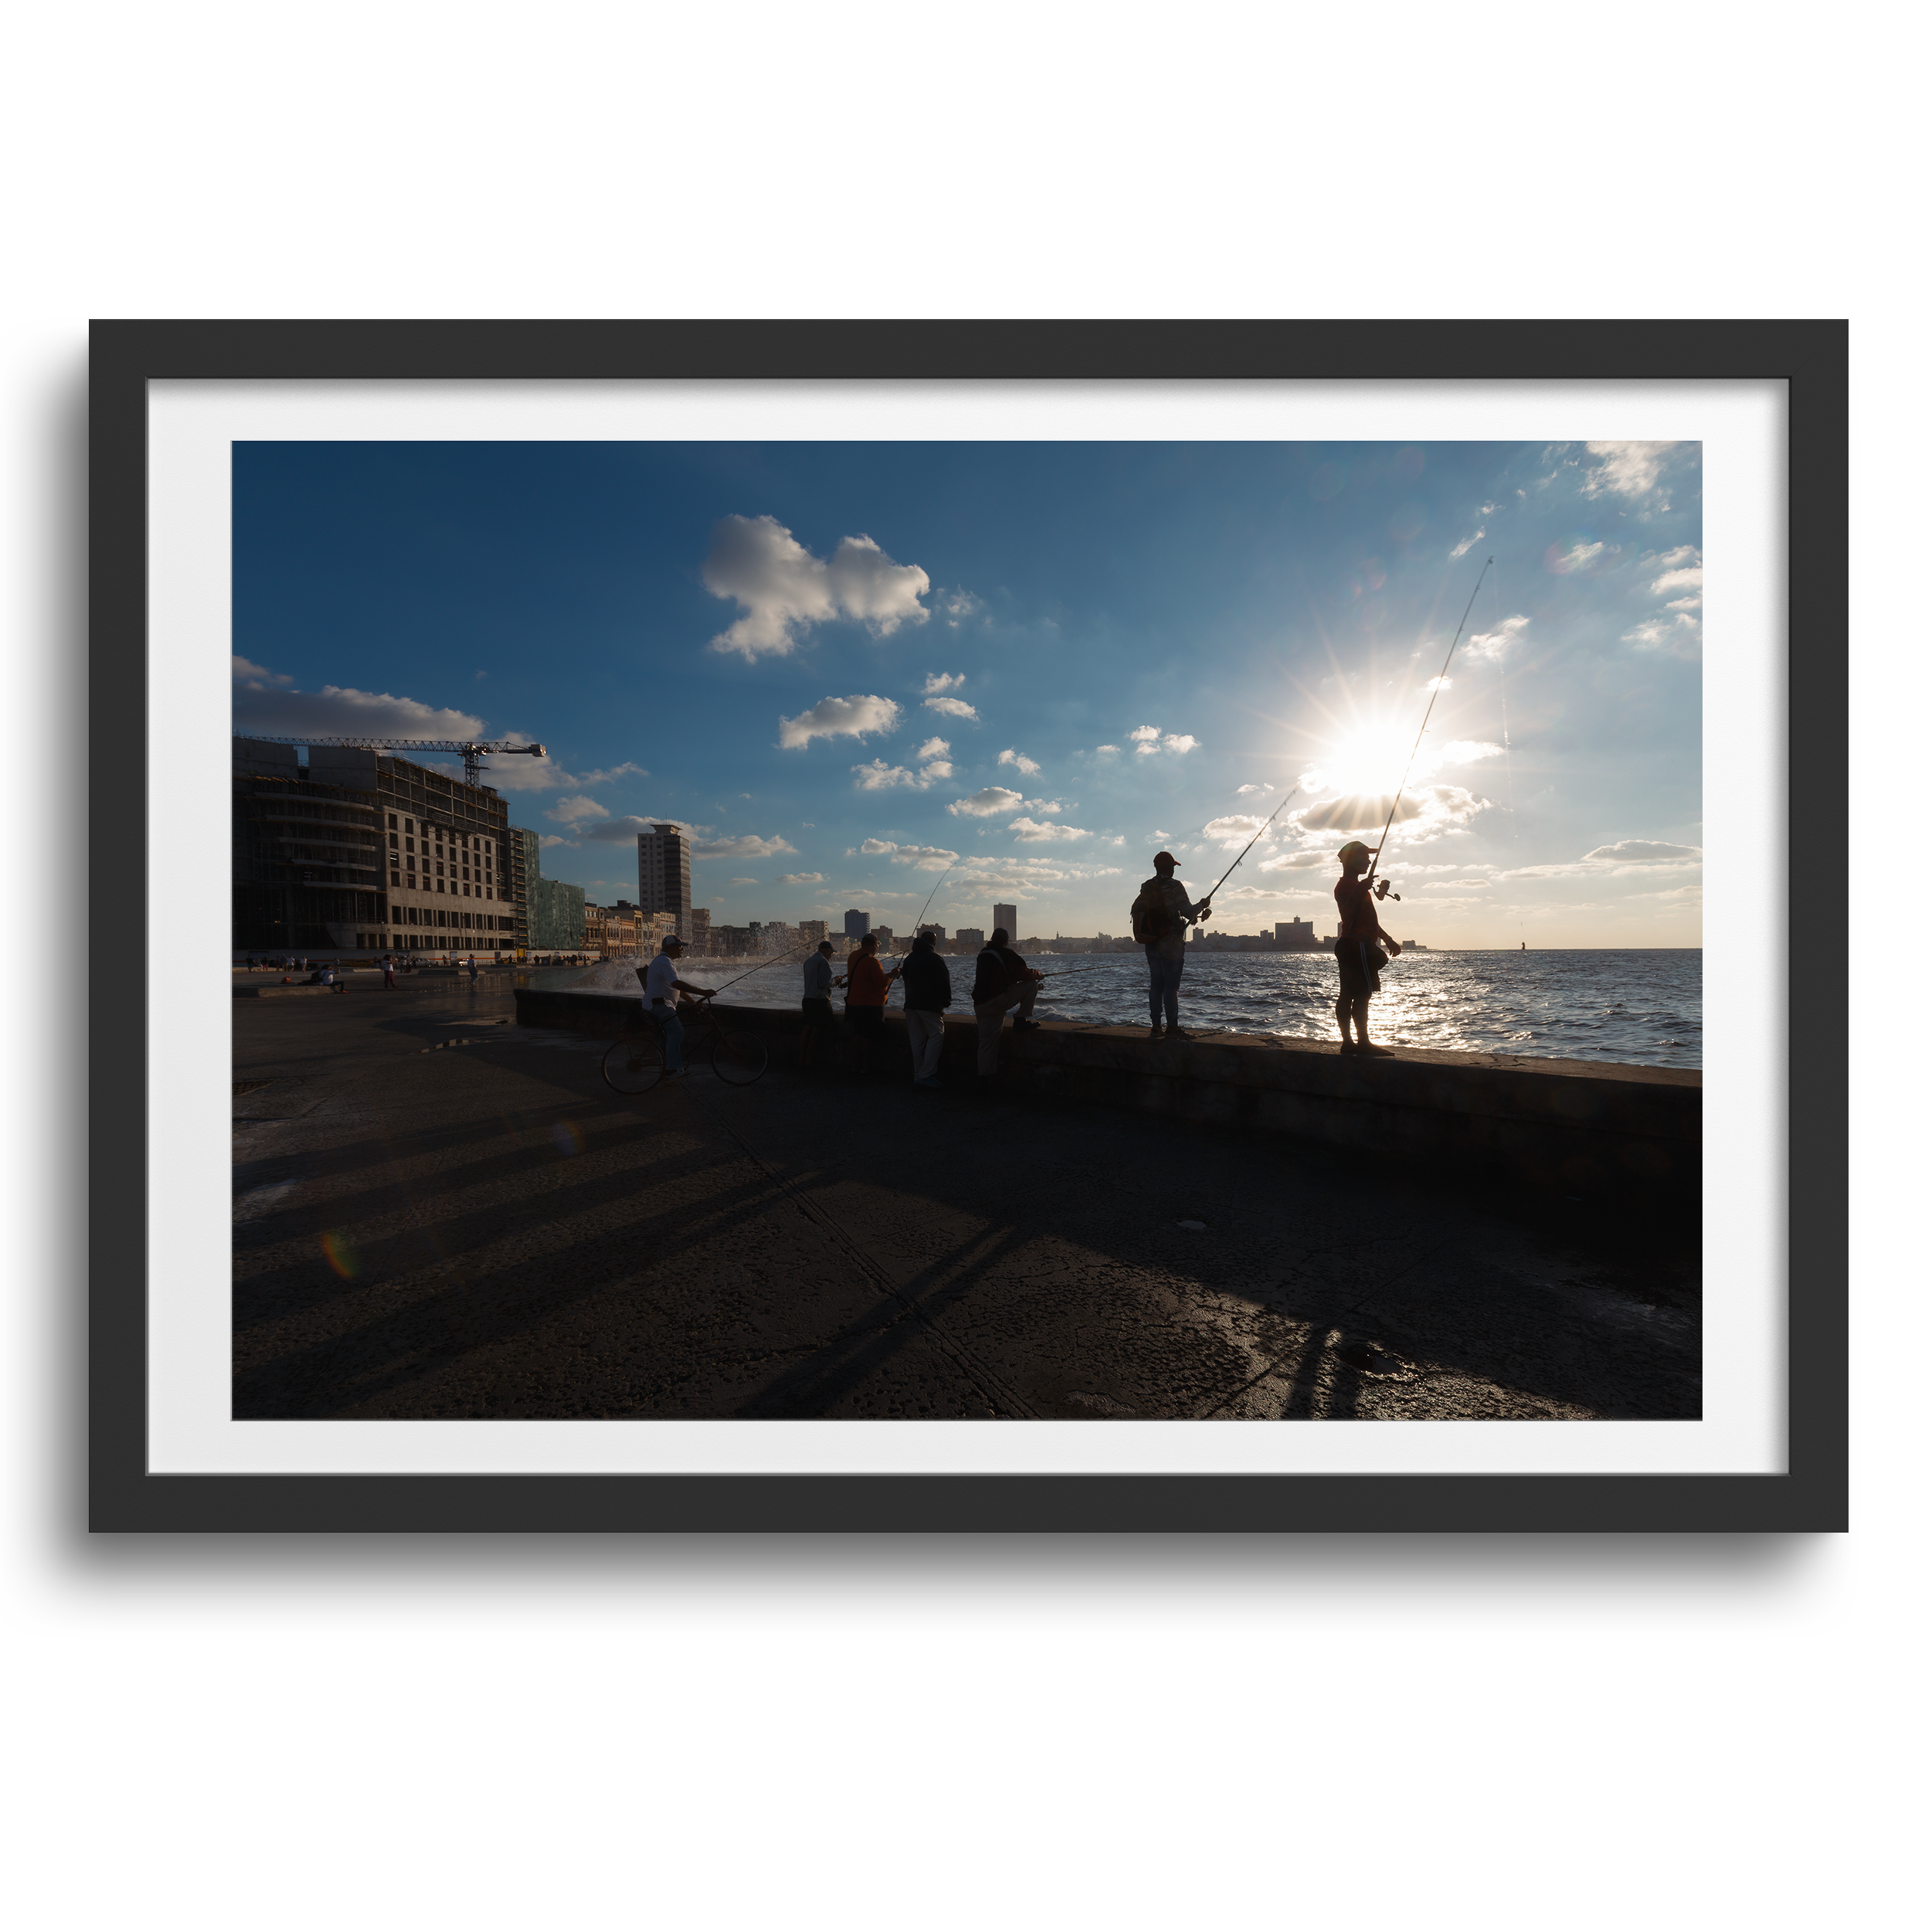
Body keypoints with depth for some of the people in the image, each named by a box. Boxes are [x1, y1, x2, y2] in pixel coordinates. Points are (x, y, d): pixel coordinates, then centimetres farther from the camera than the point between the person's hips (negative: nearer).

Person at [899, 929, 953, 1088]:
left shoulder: (909, 959, 17)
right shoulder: (933, 958, -6)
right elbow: (943, 981, -8)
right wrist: (946, 1001, 1)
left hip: (911, 1004, 7)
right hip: (929, 1004, -7)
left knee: (916, 1039, 8)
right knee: (937, 1035, -5)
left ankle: (918, 1075, 10)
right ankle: (926, 1075, -13)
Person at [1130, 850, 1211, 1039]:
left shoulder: (1146, 888, 8)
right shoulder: (1174, 886, -11)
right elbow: (1188, 912, -14)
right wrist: (1202, 905, 8)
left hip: (1151, 945, 6)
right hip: (1171, 944, -6)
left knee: (1155, 986, 9)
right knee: (1171, 986, -3)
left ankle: (1155, 1027, 13)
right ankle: (1172, 1028, 0)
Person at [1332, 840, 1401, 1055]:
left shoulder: (1356, 885, 26)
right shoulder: (1346, 884, -7)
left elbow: (1369, 918, 32)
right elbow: (1347, 914, -24)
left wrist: (1388, 939, 32)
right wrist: (1361, 891, -33)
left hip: (1350, 946, 11)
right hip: (1358, 945, -11)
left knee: (1348, 995, 5)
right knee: (1363, 993, -12)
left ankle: (1348, 1042, 5)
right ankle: (1363, 1042, -13)